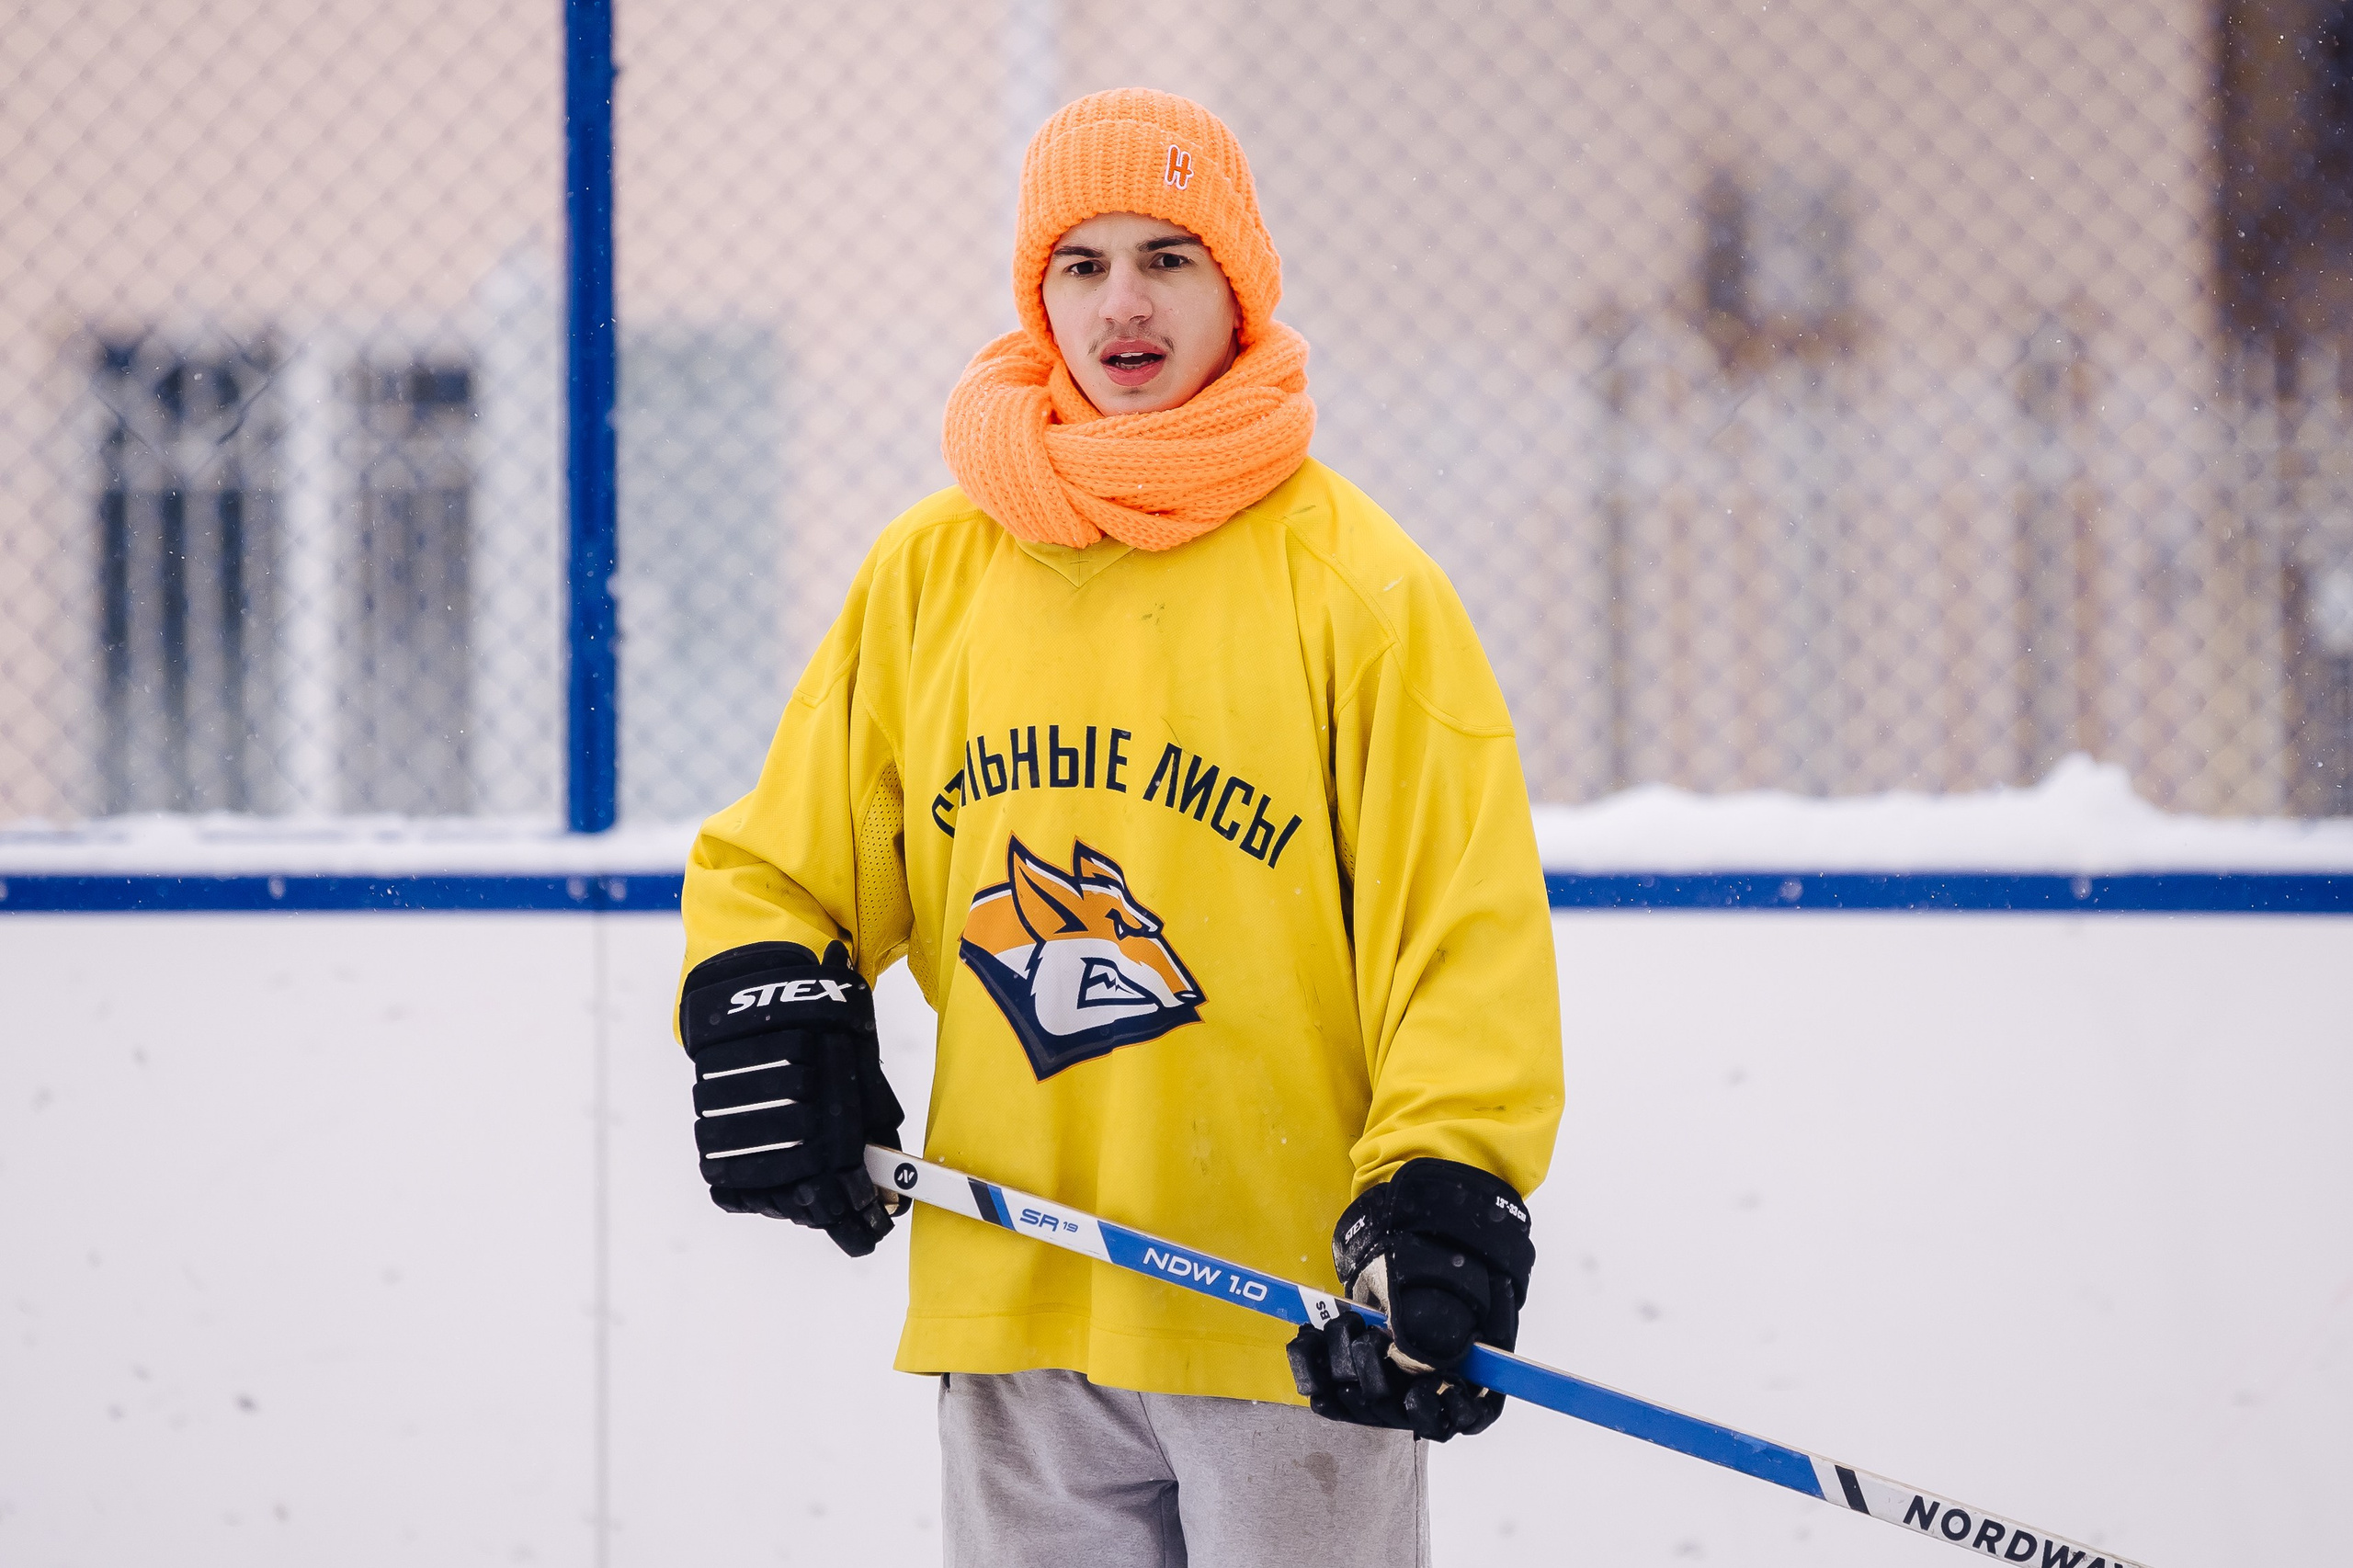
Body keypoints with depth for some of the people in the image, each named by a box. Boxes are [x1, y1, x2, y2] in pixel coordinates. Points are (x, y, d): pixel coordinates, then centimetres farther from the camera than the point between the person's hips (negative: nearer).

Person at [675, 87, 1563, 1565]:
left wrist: (1443, 1203, -17)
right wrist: (762, 1012, -2)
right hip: (1007, 1308, 4)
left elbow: (1467, 922, -8)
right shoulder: (933, 567, 8)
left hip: (1288, 1317, -4)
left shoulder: (1357, 582, -4)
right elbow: (784, 856, 17)